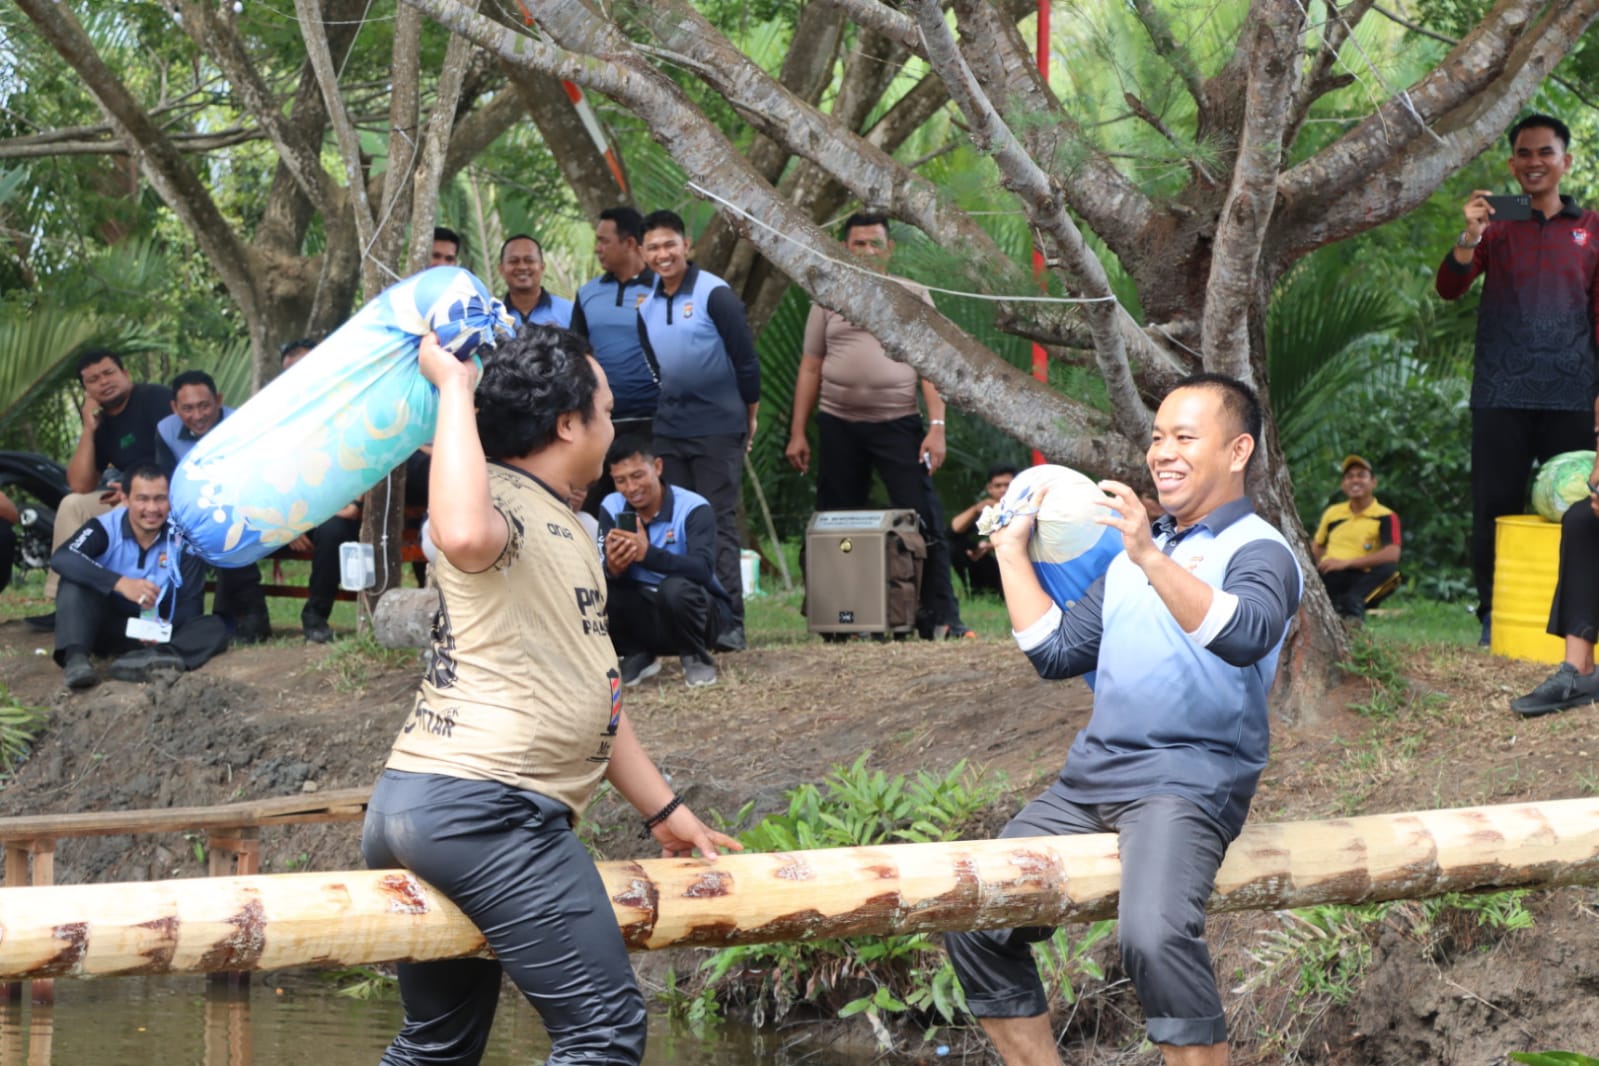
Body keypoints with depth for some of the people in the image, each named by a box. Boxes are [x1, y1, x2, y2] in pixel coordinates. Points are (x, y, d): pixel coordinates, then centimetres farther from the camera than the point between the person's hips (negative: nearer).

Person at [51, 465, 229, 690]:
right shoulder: (105, 528, -14)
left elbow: (191, 604, -9)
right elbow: (61, 559, -32)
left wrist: (165, 625, -34)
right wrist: (120, 583, -45)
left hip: (153, 633, 2)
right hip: (105, 627, -2)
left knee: (214, 627, -22)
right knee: (75, 581, -26)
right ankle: (75, 657, -46)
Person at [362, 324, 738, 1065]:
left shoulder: (556, 526, 25)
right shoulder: (499, 498, -7)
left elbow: (585, 694, 30)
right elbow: (463, 537, -35)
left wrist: (663, 809, 32)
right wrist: (451, 386, -24)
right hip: (484, 806, -11)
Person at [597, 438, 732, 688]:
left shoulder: (693, 508, -18)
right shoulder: (611, 508, -5)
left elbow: (703, 569, -34)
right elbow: (598, 573, -15)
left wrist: (647, 554, -49)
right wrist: (612, 569, -41)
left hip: (696, 611, -4)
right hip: (644, 614, 4)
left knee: (676, 587, -37)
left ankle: (696, 658, -7)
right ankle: (637, 656, 4)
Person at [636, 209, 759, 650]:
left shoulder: (714, 294, -9)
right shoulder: (646, 306, 9)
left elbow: (746, 358, -6)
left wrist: (749, 416, -1)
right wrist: (657, 411, 15)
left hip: (717, 429, -6)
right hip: (668, 431, 6)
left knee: (719, 526, -6)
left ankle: (730, 624, -4)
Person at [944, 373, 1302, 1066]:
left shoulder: (1257, 550, -2)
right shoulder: (1132, 556, 23)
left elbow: (1246, 636, -25)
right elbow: (1058, 652, 22)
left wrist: (1151, 559, -36)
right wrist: (1013, 554, 17)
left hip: (1190, 780, -8)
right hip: (1092, 774, 8)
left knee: (1153, 935, -34)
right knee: (972, 926, 0)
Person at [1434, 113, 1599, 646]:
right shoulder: (1496, 225, 10)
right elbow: (1449, 289, -1)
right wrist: (1470, 235, -18)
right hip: (1502, 395, 0)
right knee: (1495, 506, 0)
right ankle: (1494, 617, 6)